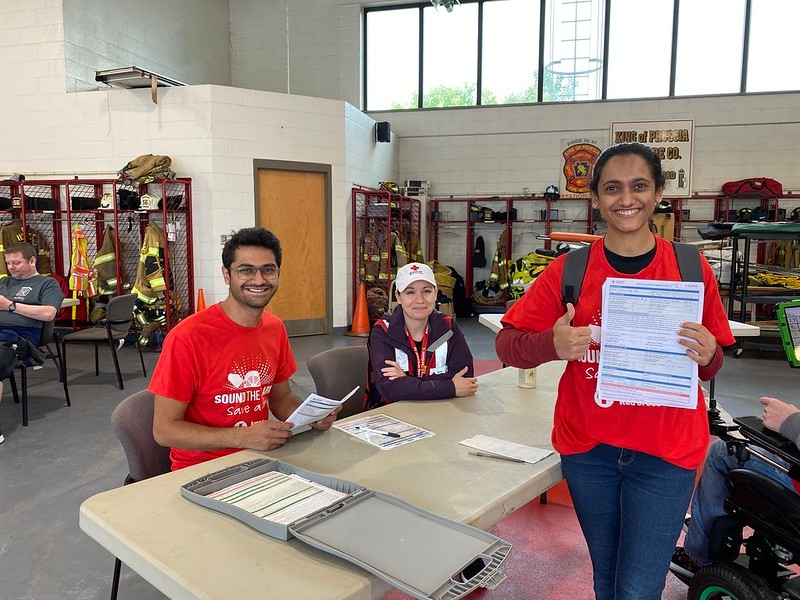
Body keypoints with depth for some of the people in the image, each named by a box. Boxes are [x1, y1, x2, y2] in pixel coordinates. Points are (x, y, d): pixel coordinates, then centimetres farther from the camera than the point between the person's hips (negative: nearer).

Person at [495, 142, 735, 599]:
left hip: (665, 453, -1)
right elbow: (507, 346, -7)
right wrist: (553, 345, -27)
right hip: (588, 447, 1)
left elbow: (711, 366, 5)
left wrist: (707, 354, -18)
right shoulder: (568, 271, -6)